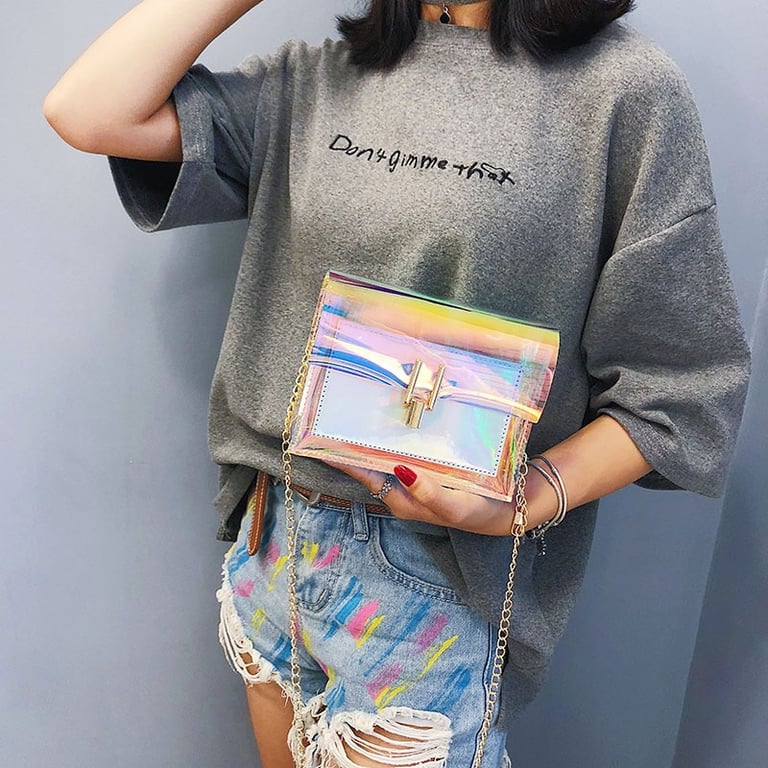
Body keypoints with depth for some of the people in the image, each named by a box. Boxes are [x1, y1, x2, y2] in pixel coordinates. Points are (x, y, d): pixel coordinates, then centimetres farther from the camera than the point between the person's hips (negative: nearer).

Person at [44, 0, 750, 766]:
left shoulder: (624, 86, -9)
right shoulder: (315, 80, 5)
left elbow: (679, 387, -9)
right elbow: (89, 112, -3)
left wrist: (518, 506, -23)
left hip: (441, 572, -4)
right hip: (272, 541, 5)